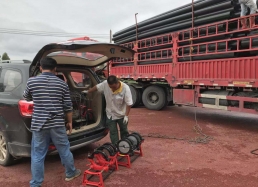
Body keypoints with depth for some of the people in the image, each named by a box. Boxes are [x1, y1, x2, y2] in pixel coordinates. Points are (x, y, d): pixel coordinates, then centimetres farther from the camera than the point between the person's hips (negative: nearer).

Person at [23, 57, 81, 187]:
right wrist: (69, 122, 14)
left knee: (37, 155, 10)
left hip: (38, 124, 0)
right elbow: (68, 107, 1)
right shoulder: (62, 84, -2)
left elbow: (27, 98, 18)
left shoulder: (32, 81, -2)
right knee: (64, 150, 16)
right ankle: (71, 173, 35)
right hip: (57, 124, 1)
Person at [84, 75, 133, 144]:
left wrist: (126, 116, -23)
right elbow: (97, 87, 2)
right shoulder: (105, 84, -18)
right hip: (110, 114, 2)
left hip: (122, 115, -2)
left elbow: (129, 103, -21)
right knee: (113, 132, 6)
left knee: (124, 131, 16)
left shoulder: (125, 88, -26)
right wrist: (87, 92, 15)